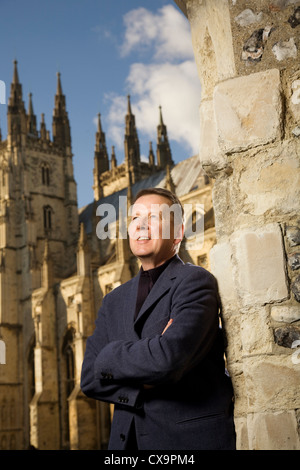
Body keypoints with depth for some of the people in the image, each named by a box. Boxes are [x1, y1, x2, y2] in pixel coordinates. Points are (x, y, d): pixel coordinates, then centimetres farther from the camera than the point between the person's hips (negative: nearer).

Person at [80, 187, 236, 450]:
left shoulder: (196, 281, -9)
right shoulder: (115, 301, 11)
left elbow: (167, 360, -23)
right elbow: (89, 379, 3)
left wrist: (111, 356, -7)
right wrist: (142, 384, -14)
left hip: (191, 437, -5)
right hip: (128, 438, 5)